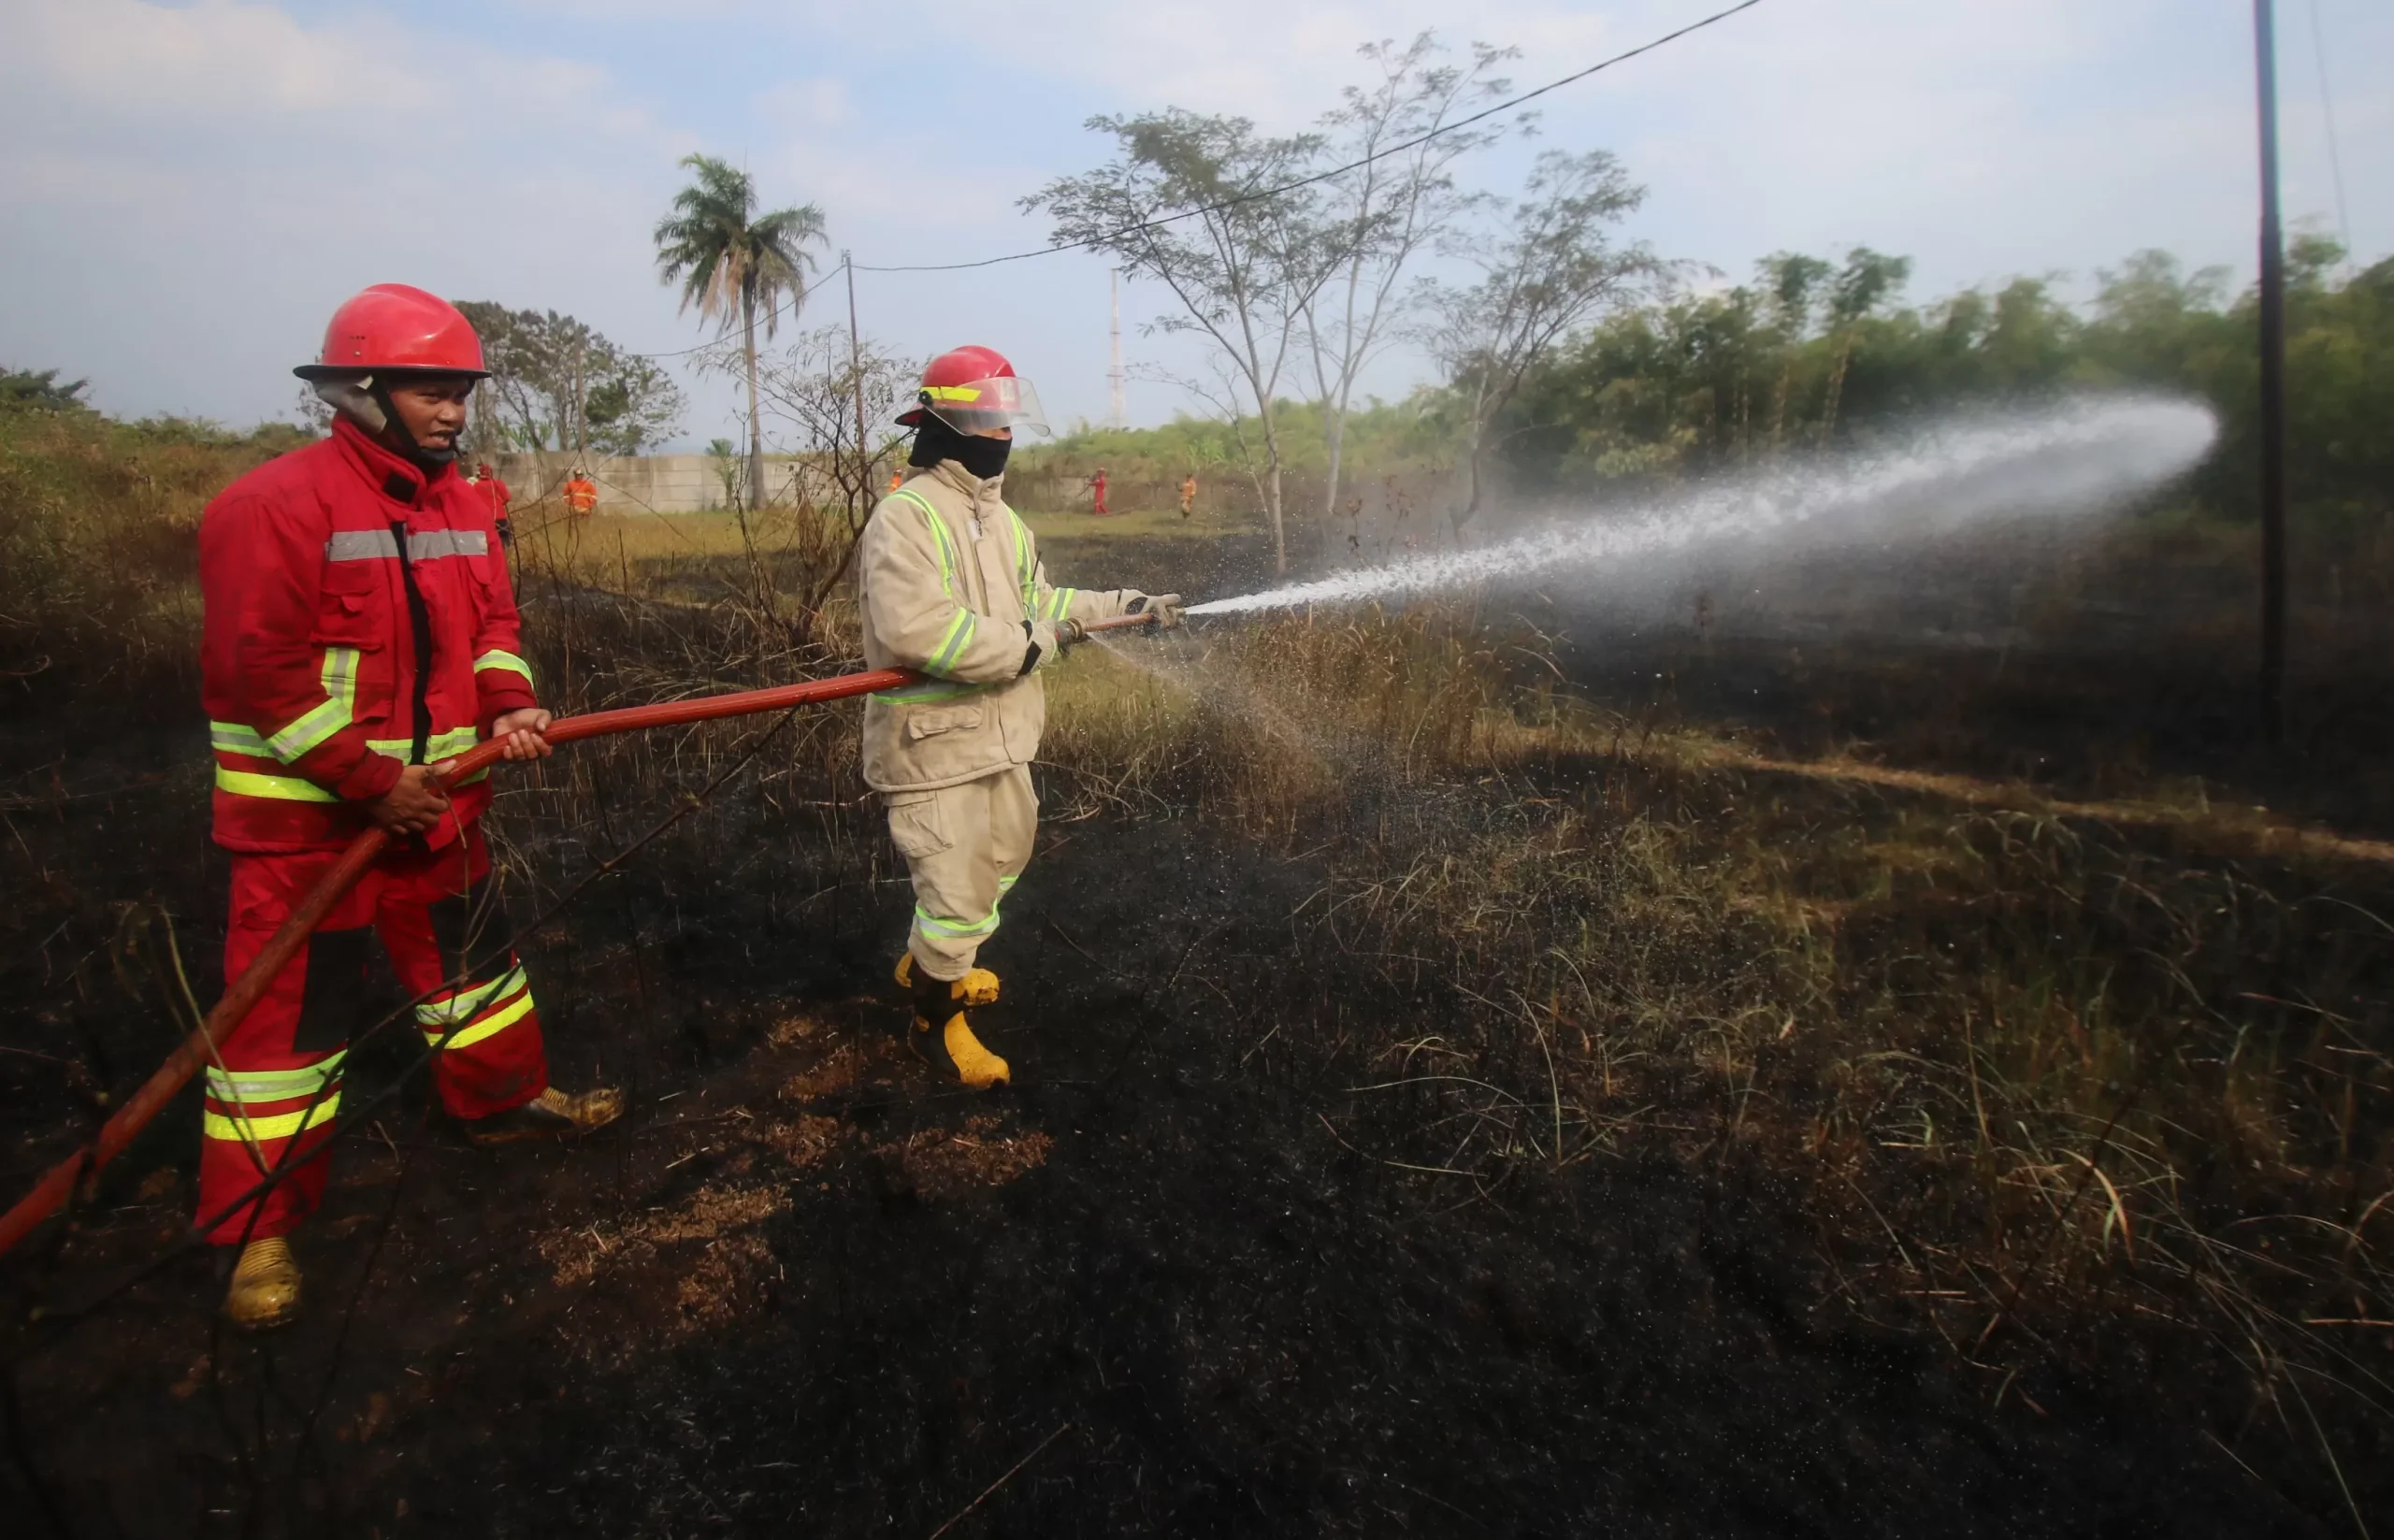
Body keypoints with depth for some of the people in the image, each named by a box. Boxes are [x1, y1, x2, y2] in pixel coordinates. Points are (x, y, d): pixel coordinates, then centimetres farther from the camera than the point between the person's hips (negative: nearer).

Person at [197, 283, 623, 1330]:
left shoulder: (459, 504, 7)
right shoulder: (277, 504, -17)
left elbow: (491, 621, 12)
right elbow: (260, 670, -19)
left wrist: (508, 705, -8)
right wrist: (368, 780, -19)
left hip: (433, 793, 7)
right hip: (307, 811, -7)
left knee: (470, 956, 20)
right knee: (291, 1010, 2)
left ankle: (503, 1098, 41)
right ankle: (258, 1228, 17)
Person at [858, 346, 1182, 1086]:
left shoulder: (1001, 518, 12)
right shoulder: (906, 518, -19)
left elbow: (1038, 602, 18)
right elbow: (914, 630, -32)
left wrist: (1129, 605, 11)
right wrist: (1027, 644, -24)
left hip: (1000, 739, 9)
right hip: (934, 744, -9)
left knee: (996, 866, 26)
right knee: (957, 893, 1)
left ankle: (927, 964, 50)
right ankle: (936, 1022, 25)